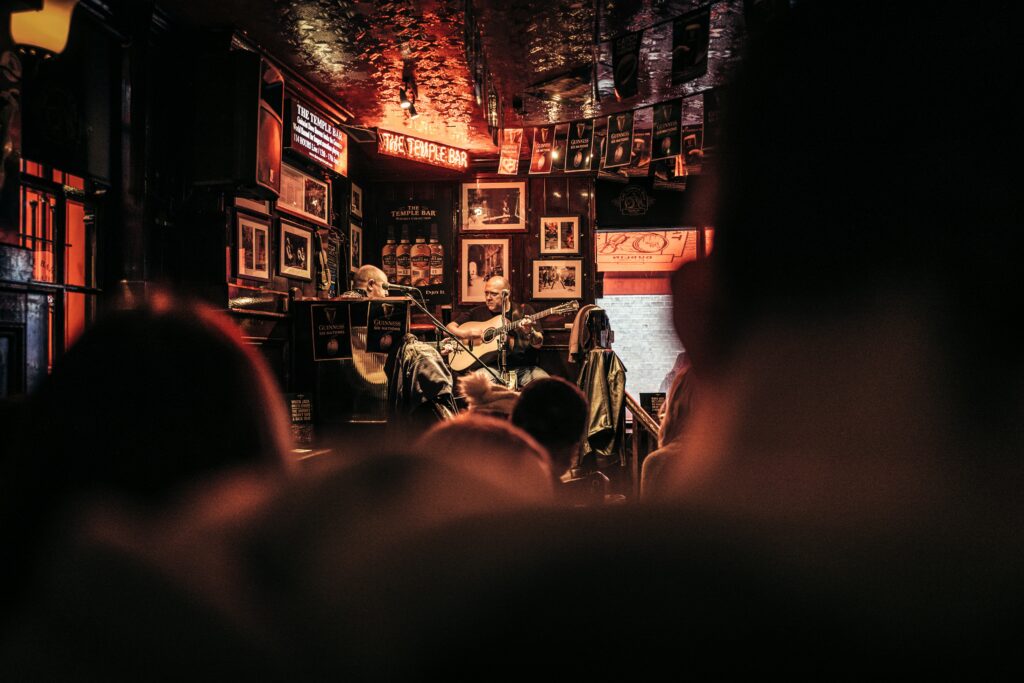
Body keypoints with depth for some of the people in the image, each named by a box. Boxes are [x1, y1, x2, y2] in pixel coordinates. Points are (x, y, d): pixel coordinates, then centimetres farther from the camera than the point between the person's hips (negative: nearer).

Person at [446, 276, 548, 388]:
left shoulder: (524, 311, 8)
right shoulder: (478, 312, 12)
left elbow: (539, 344, 1)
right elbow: (449, 328, 14)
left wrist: (529, 332, -21)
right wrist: (467, 333, -6)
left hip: (523, 367, 1)